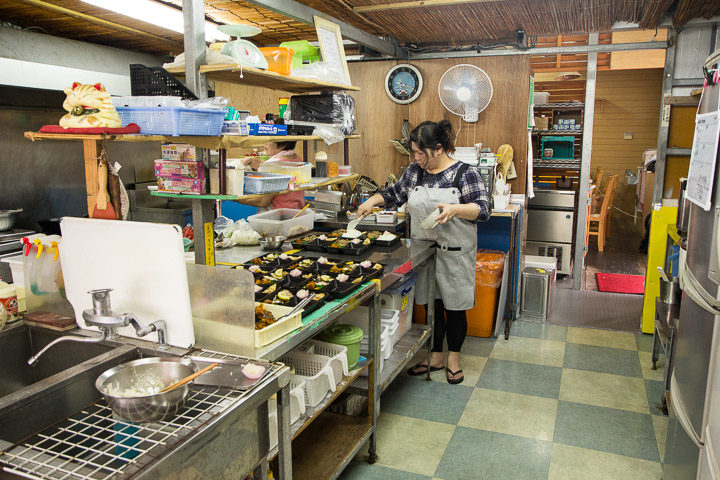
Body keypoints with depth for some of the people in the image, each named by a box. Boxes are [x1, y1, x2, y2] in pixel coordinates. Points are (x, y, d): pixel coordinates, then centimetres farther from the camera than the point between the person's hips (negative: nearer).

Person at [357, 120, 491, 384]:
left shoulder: (465, 173, -9)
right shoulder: (414, 172, 6)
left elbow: (483, 209, -14)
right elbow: (394, 193, 22)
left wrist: (455, 209, -30)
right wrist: (373, 201, 7)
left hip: (455, 253, -4)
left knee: (454, 306, 7)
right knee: (430, 303, 11)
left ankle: (454, 357, 27)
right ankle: (435, 357, 28)